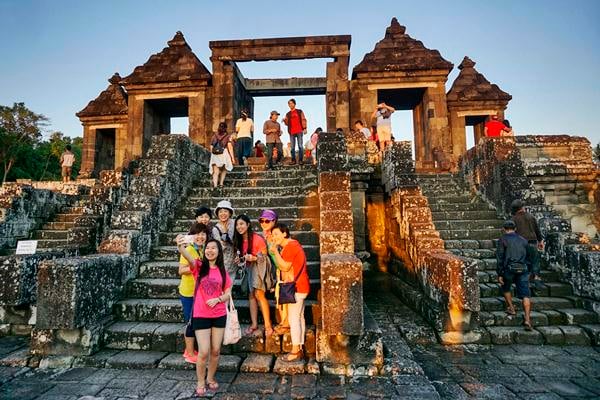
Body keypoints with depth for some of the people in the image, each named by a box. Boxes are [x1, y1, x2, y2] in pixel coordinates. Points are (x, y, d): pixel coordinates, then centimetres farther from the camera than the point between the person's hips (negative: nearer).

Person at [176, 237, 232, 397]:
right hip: (200, 316, -3)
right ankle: (200, 382, 24)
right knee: (204, 352, 0)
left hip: (219, 316, 3)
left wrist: (217, 299, -15)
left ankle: (210, 378, 35)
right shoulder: (199, 266, -5)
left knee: (216, 351, 12)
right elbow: (189, 257, -29)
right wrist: (181, 248, -50)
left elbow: (228, 293, 5)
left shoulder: (222, 271, 3)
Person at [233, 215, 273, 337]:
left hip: (258, 267, -7)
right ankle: (254, 324, 14)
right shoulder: (239, 240, 3)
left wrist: (253, 258, -28)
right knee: (251, 295, 6)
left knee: (259, 294, -13)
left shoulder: (257, 238, -19)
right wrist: (240, 260, -5)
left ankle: (268, 325, -6)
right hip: (249, 268, 7)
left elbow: (265, 256, -14)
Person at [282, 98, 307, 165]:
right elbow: (287, 123, 14)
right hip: (291, 132, 3)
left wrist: (304, 128, -6)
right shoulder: (288, 114, 17)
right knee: (292, 147, 1)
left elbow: (303, 120, 5)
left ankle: (300, 160, -2)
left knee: (300, 146, -4)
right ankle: (293, 160, 5)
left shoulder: (299, 111, 10)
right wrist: (284, 120, -7)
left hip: (299, 131, -3)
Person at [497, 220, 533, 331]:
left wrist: (499, 274, -1)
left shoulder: (503, 239, 3)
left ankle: (511, 308, 24)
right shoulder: (523, 240, 17)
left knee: (505, 288, 24)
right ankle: (527, 319, -8)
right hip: (523, 270, 3)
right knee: (525, 295, 1)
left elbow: (500, 258, -3)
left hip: (509, 269, -3)